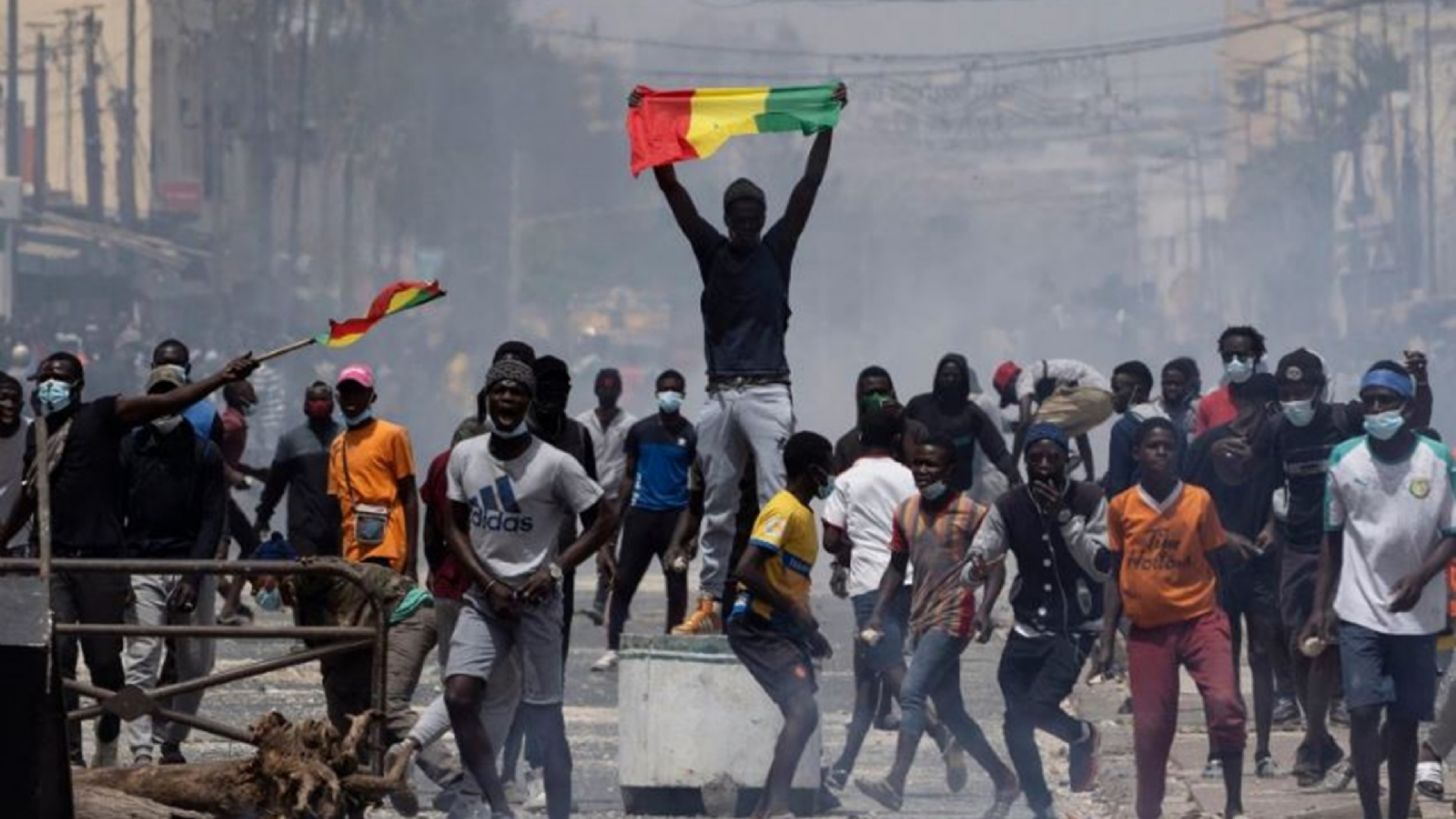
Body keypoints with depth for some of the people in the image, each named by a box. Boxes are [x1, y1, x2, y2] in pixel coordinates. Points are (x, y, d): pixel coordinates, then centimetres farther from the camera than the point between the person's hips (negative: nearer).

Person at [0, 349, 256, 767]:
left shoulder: (101, 416, 1)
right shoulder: (37, 433, 16)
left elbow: (166, 403, -8)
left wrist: (222, 378, -18)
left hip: (100, 558, -4)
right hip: (50, 557, 4)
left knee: (104, 656, 3)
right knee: (57, 654, -7)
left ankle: (108, 739, 26)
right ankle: (69, 753, -6)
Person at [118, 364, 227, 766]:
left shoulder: (205, 453, 5)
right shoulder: (129, 449, 6)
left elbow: (213, 518, 0)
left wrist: (194, 575, -11)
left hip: (192, 568, 1)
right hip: (142, 569, -1)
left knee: (195, 664, 2)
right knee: (141, 659, -11)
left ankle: (171, 742, 16)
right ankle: (141, 751, -15)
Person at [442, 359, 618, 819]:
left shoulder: (554, 464, -11)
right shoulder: (464, 456, 1)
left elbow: (604, 521, -5)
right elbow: (456, 527, 8)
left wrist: (555, 570, -13)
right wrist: (488, 583, -6)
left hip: (537, 600, -3)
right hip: (483, 597, 3)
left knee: (544, 716, -1)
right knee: (459, 696, -12)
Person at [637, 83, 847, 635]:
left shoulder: (776, 251, 7)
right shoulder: (711, 251, 11)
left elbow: (809, 185, 3)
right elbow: (671, 187, 8)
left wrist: (828, 122, -1)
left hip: (767, 392, -3)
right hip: (720, 394, 3)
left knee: (777, 500, -10)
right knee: (717, 506, 7)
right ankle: (710, 602, 9)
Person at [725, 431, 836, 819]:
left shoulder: (801, 513, 16)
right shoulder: (784, 511, -14)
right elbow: (747, 570, -24)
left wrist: (810, 632, 18)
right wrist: (793, 610, -21)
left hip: (781, 629, 10)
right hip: (758, 628, -10)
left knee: (801, 714, 11)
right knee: (804, 710, -20)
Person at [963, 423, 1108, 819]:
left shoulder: (1090, 501, -9)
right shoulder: (1009, 507, -3)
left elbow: (1102, 567, -16)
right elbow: (972, 567, -6)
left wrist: (1064, 517, -24)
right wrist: (976, 571, -31)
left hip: (1076, 629, -4)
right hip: (1027, 630, 4)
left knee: (1037, 707, -22)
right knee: (1016, 724, 2)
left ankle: (1082, 736, 13)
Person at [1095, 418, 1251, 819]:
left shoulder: (1199, 501, -2)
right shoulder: (1121, 507, 2)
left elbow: (1212, 561, 10)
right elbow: (1116, 575, 10)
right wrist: (1107, 639, 9)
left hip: (1199, 619, -2)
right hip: (1148, 630, 2)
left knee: (1225, 704, -21)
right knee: (1151, 728, 4)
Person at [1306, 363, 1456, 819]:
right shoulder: (1344, 459, -1)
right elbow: (1332, 538, 7)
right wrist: (1321, 607, 5)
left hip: (1416, 615, 0)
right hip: (1359, 611, 0)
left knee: (1404, 721, 6)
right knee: (1363, 712, -11)